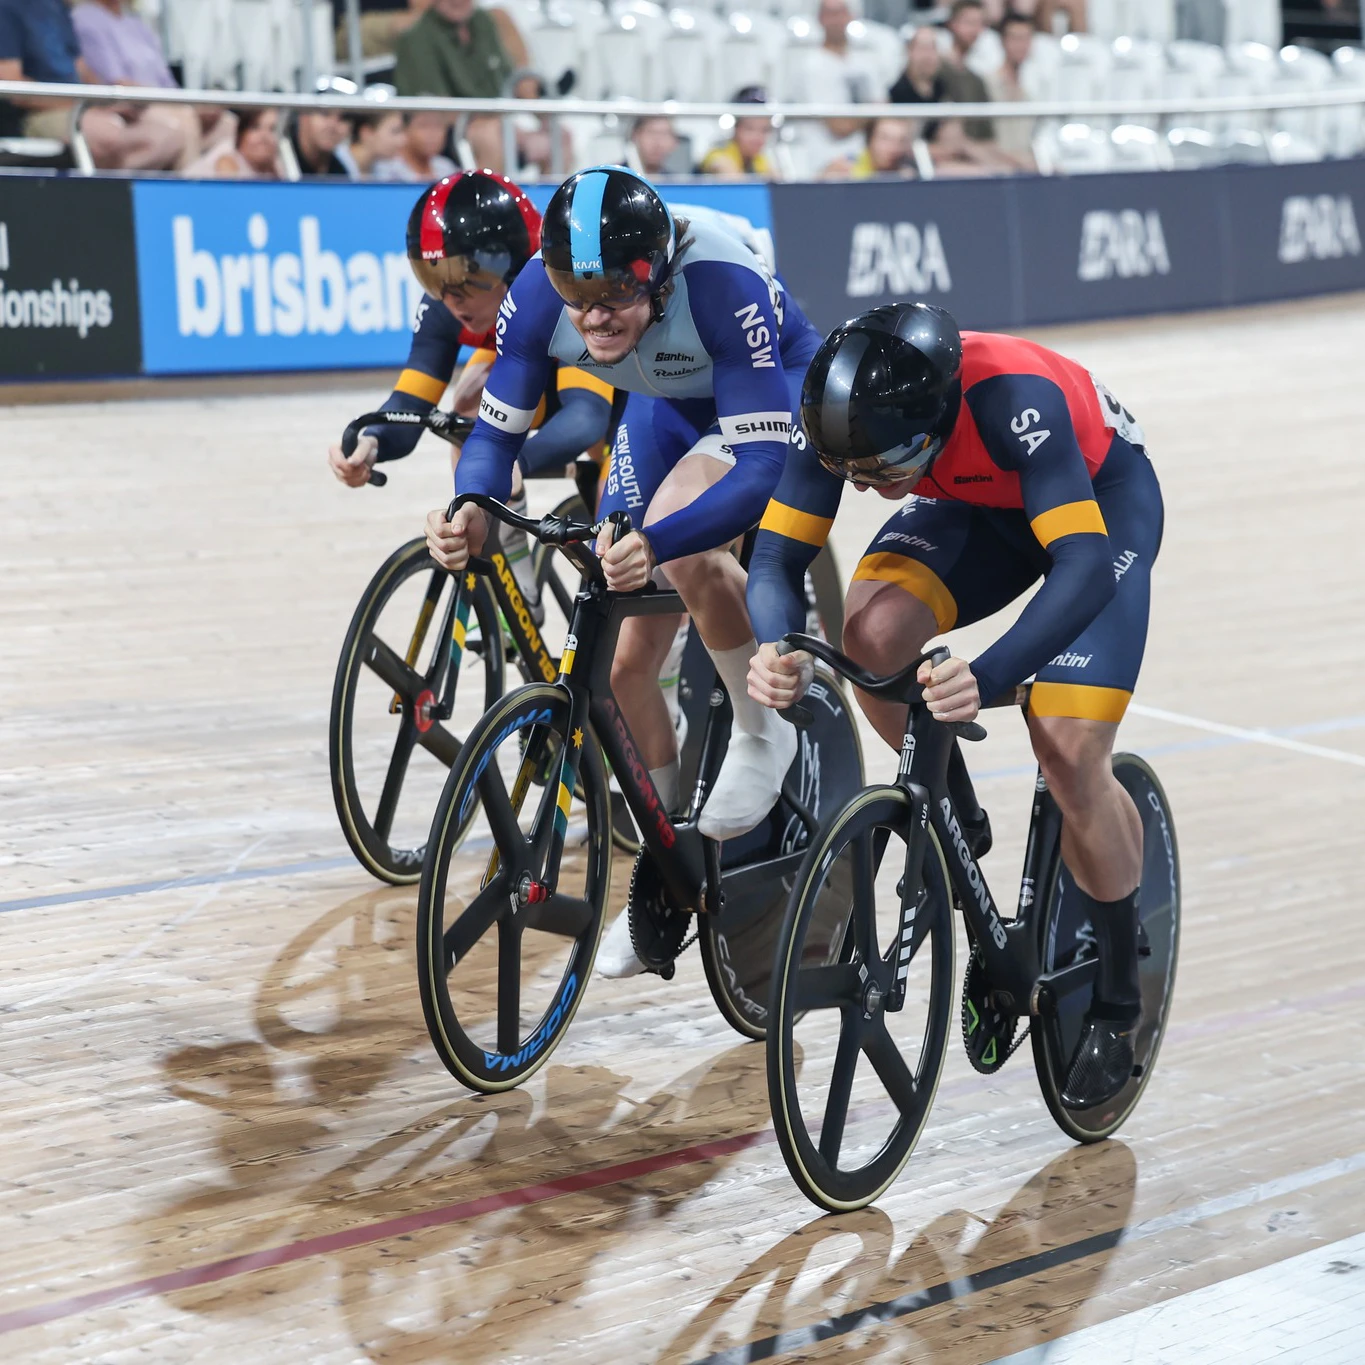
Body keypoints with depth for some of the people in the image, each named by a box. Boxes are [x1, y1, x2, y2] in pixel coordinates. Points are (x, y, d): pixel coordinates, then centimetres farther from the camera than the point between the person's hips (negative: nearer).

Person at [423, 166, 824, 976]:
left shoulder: (722, 286, -41)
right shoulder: (540, 294, -28)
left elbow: (763, 467, -44)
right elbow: (497, 430, -20)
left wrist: (656, 542, -60)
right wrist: (471, 513, -42)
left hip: (773, 398, -5)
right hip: (667, 411, 5)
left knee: (682, 545, -36)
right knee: (627, 659, -1)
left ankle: (763, 732, -10)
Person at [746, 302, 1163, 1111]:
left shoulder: (1011, 399, -42)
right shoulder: (845, 415, -27)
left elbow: (1085, 567, -47)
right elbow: (778, 556, -22)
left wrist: (991, 676, -61)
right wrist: (778, 649, -44)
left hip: (1101, 492, -4)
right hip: (979, 500, 5)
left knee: (1071, 755, -19)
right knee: (871, 636, -26)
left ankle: (1118, 1004, 4)